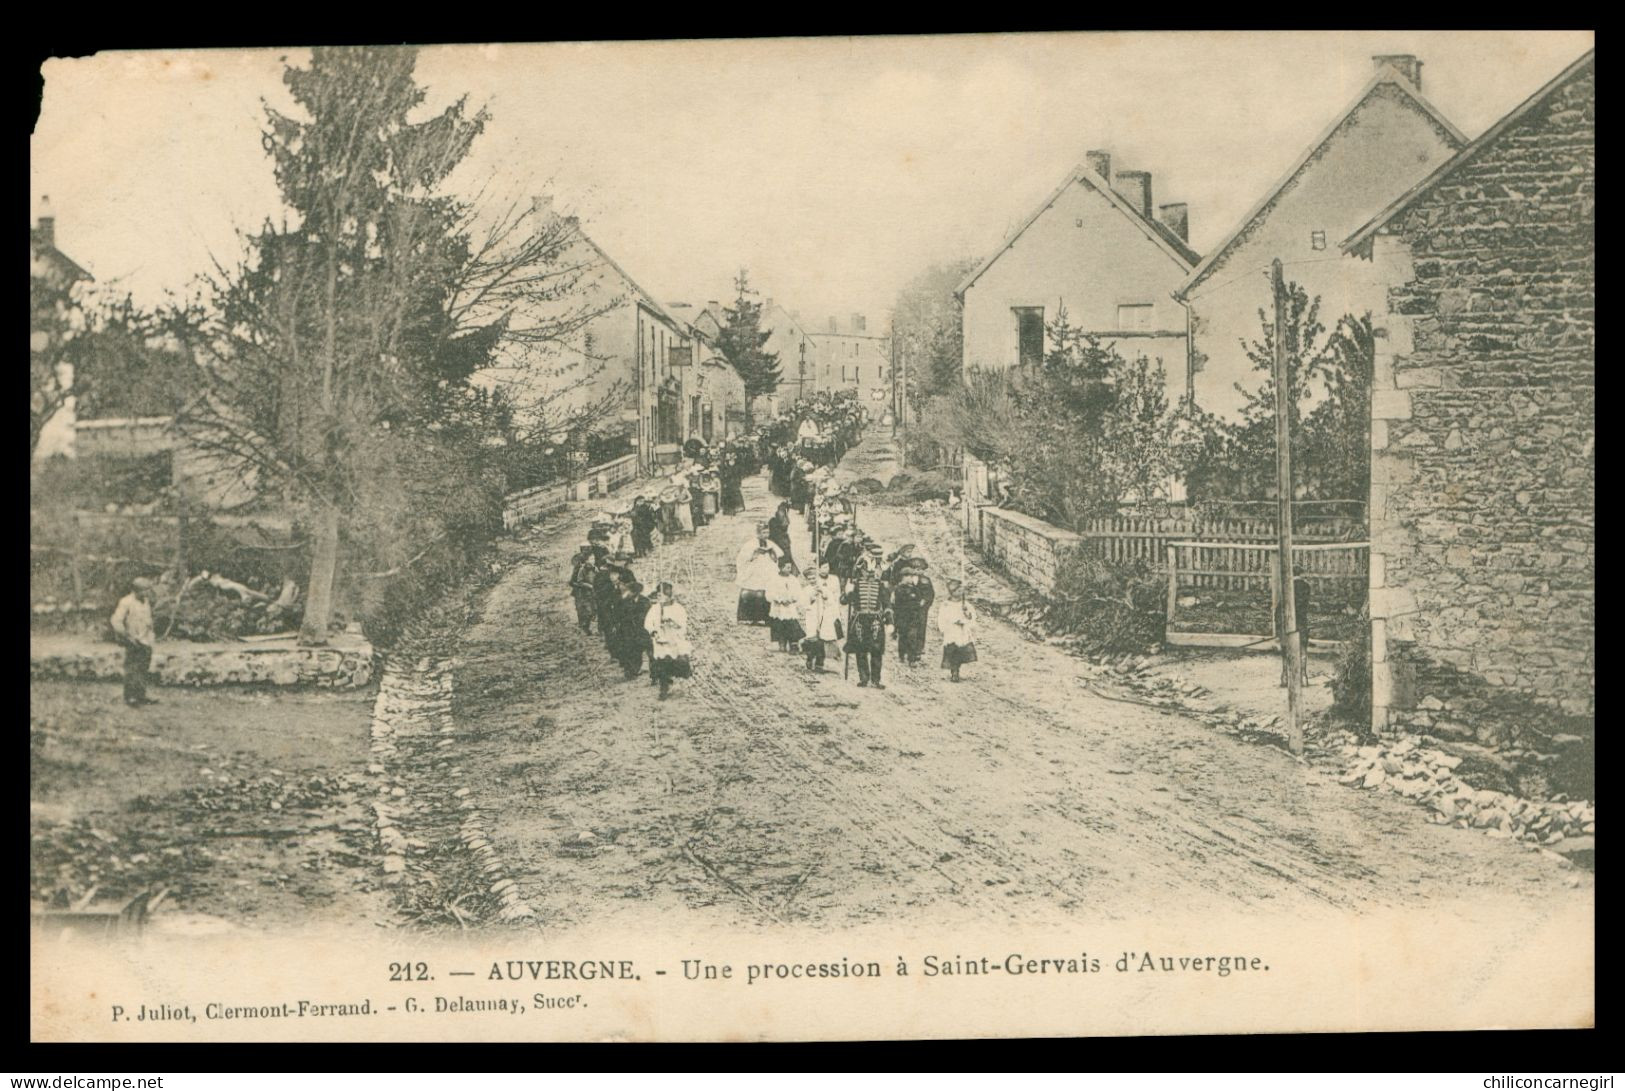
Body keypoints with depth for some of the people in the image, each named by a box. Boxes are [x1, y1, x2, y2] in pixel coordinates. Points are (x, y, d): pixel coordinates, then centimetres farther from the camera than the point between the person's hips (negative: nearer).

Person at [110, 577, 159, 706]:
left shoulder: (146, 601, 13)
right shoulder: (126, 602, -11)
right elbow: (116, 621, -16)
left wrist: (153, 634, 22)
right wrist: (128, 636, -18)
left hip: (146, 642, 7)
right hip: (133, 643, -7)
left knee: (143, 670, 8)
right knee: (131, 670, -6)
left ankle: (141, 696, 13)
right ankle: (129, 697, -3)